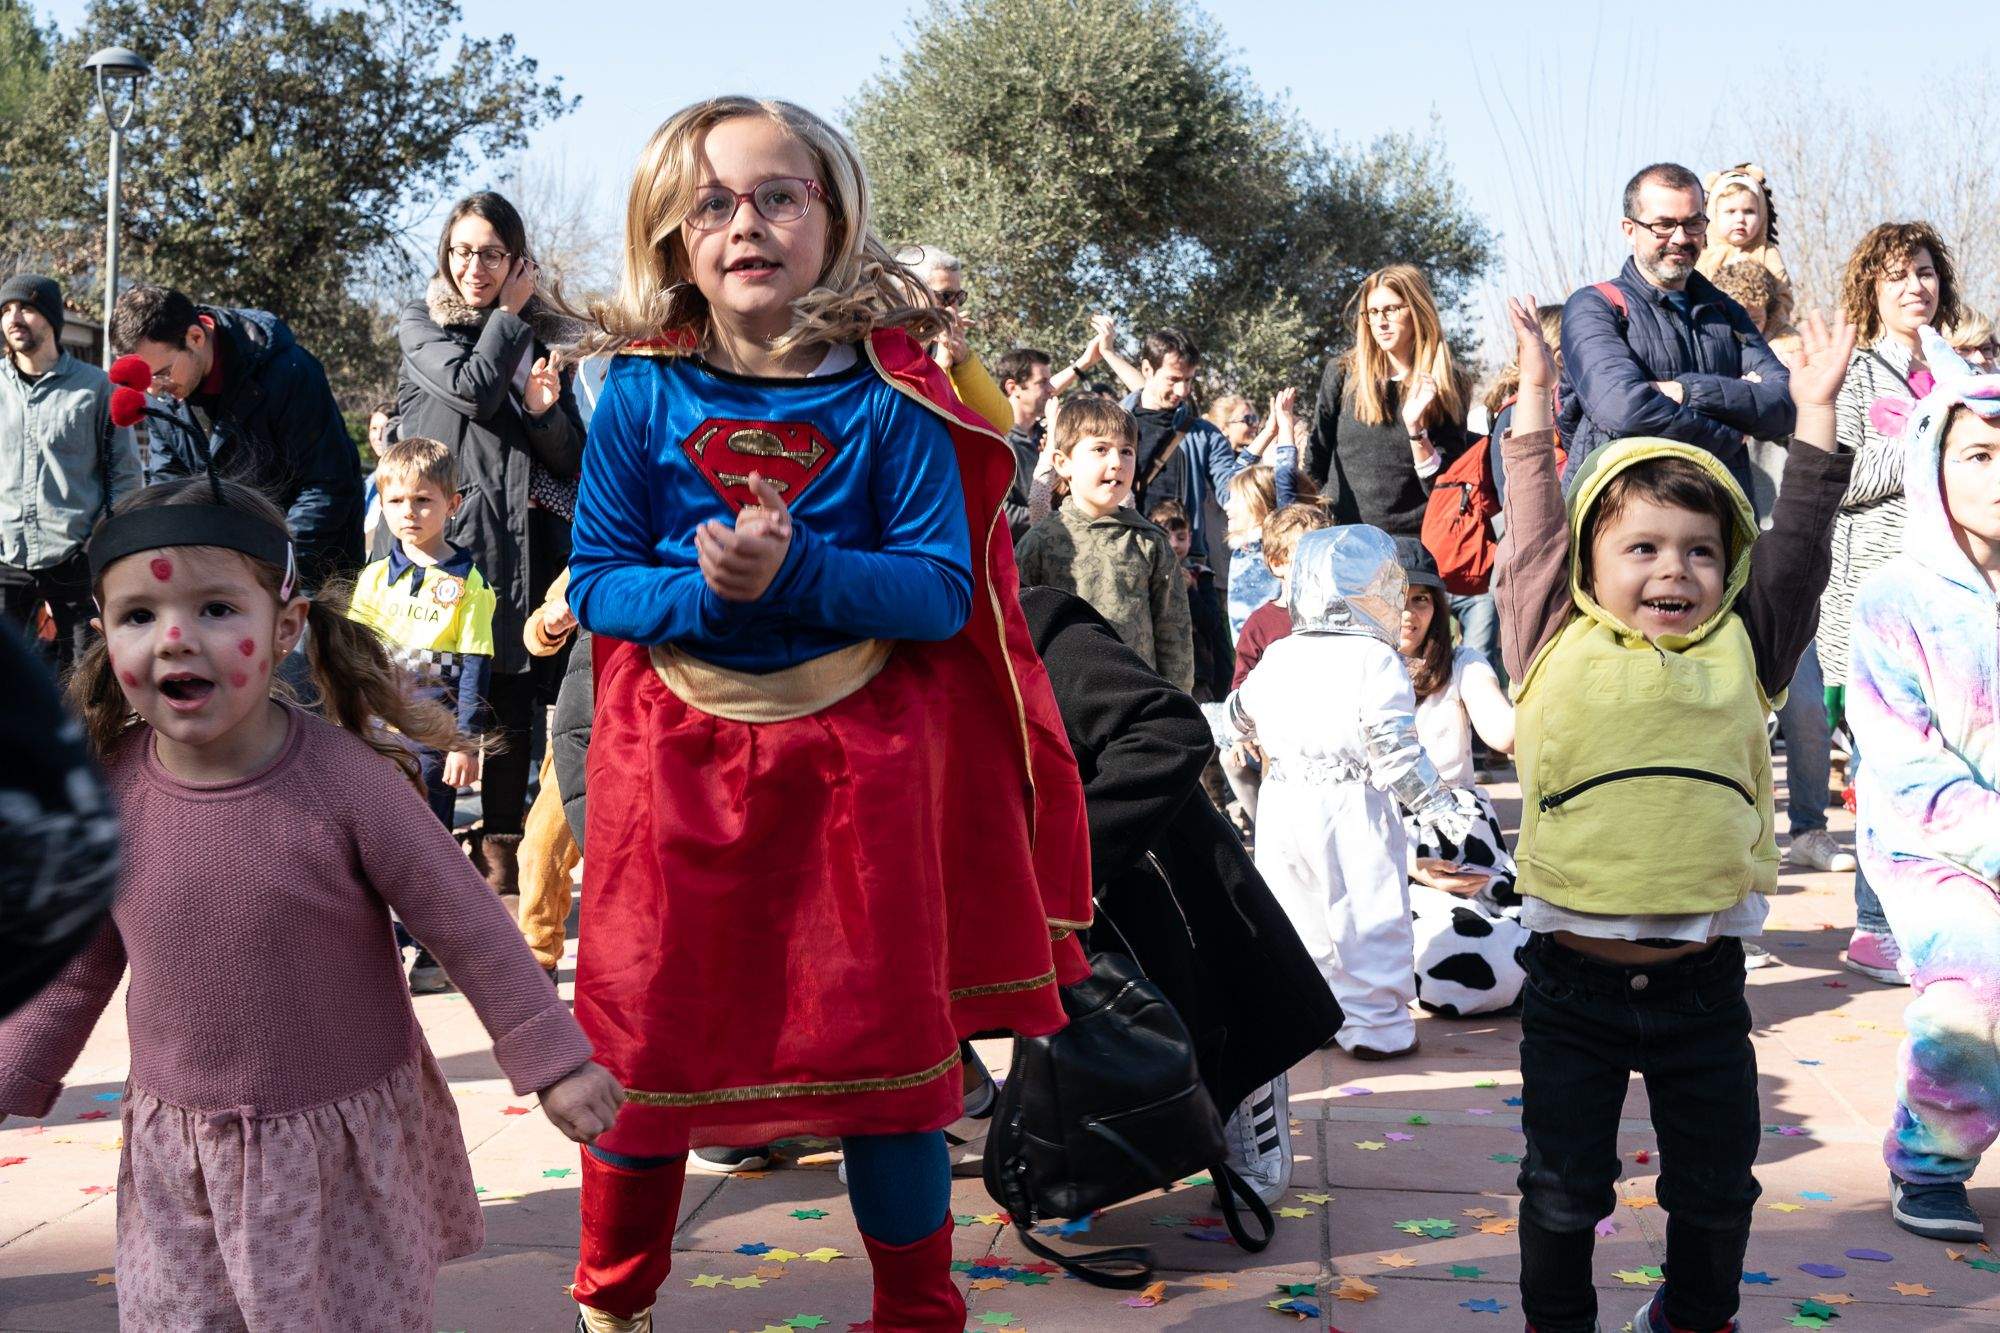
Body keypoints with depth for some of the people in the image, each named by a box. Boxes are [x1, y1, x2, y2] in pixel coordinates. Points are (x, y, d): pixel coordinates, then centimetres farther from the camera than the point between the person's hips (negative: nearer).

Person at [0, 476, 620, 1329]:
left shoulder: (347, 777, -20)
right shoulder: (109, 789, -9)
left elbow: (466, 925, -12)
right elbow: (78, 966, 7)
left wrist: (551, 1062, -9)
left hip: (347, 1140, -3)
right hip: (181, 1153, 3)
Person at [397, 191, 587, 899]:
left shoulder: (545, 334, 18)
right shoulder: (421, 325, 10)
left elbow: (574, 456, 16)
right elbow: (473, 388, -12)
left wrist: (544, 410, -4)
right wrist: (507, 314, 2)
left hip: (535, 543, 3)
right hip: (459, 541, -3)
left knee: (516, 704, 1)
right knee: (497, 706, -6)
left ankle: (503, 856, 7)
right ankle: (500, 856, 1)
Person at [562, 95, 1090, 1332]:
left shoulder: (890, 396, -6)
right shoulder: (642, 394, -3)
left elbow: (943, 589, -10)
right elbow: (596, 582, -3)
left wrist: (792, 571, -24)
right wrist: (703, 587, -22)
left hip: (857, 753, -1)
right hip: (676, 755, 1)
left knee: (887, 1027, 8)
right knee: (646, 1029, 11)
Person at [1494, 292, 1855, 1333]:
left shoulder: (1739, 652, 5)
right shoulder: (1558, 647, 0)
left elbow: (1795, 545, 6)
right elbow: (1531, 529, 1)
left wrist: (1813, 408, 7)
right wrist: (1535, 396, 3)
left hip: (1702, 977, 2)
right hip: (1572, 975, -2)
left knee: (1715, 1187, 16)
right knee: (1562, 1188, 9)